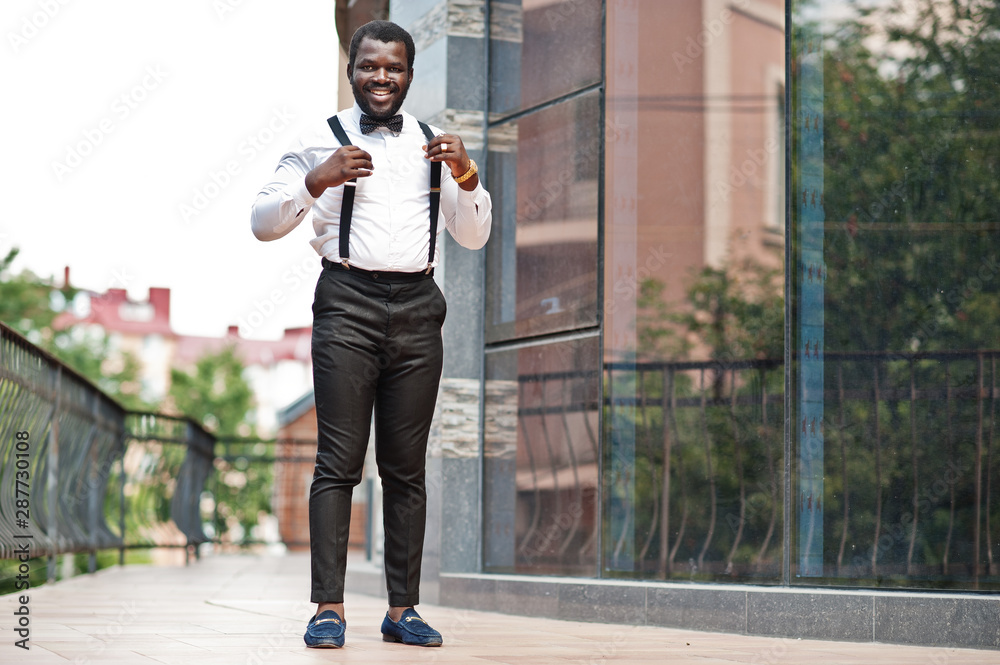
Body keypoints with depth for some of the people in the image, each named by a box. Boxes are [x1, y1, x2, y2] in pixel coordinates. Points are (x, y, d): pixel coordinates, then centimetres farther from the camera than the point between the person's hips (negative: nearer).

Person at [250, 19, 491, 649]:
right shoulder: (323, 141, 8)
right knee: (339, 461, -8)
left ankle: (403, 608, 7)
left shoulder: (434, 144, 17)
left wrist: (467, 176, -1)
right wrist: (316, 182, -12)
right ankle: (329, 607, -8)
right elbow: (262, 222, 3)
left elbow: (475, 237, 17)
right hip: (348, 304, -3)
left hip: (417, 308, 3)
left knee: (407, 466, 4)